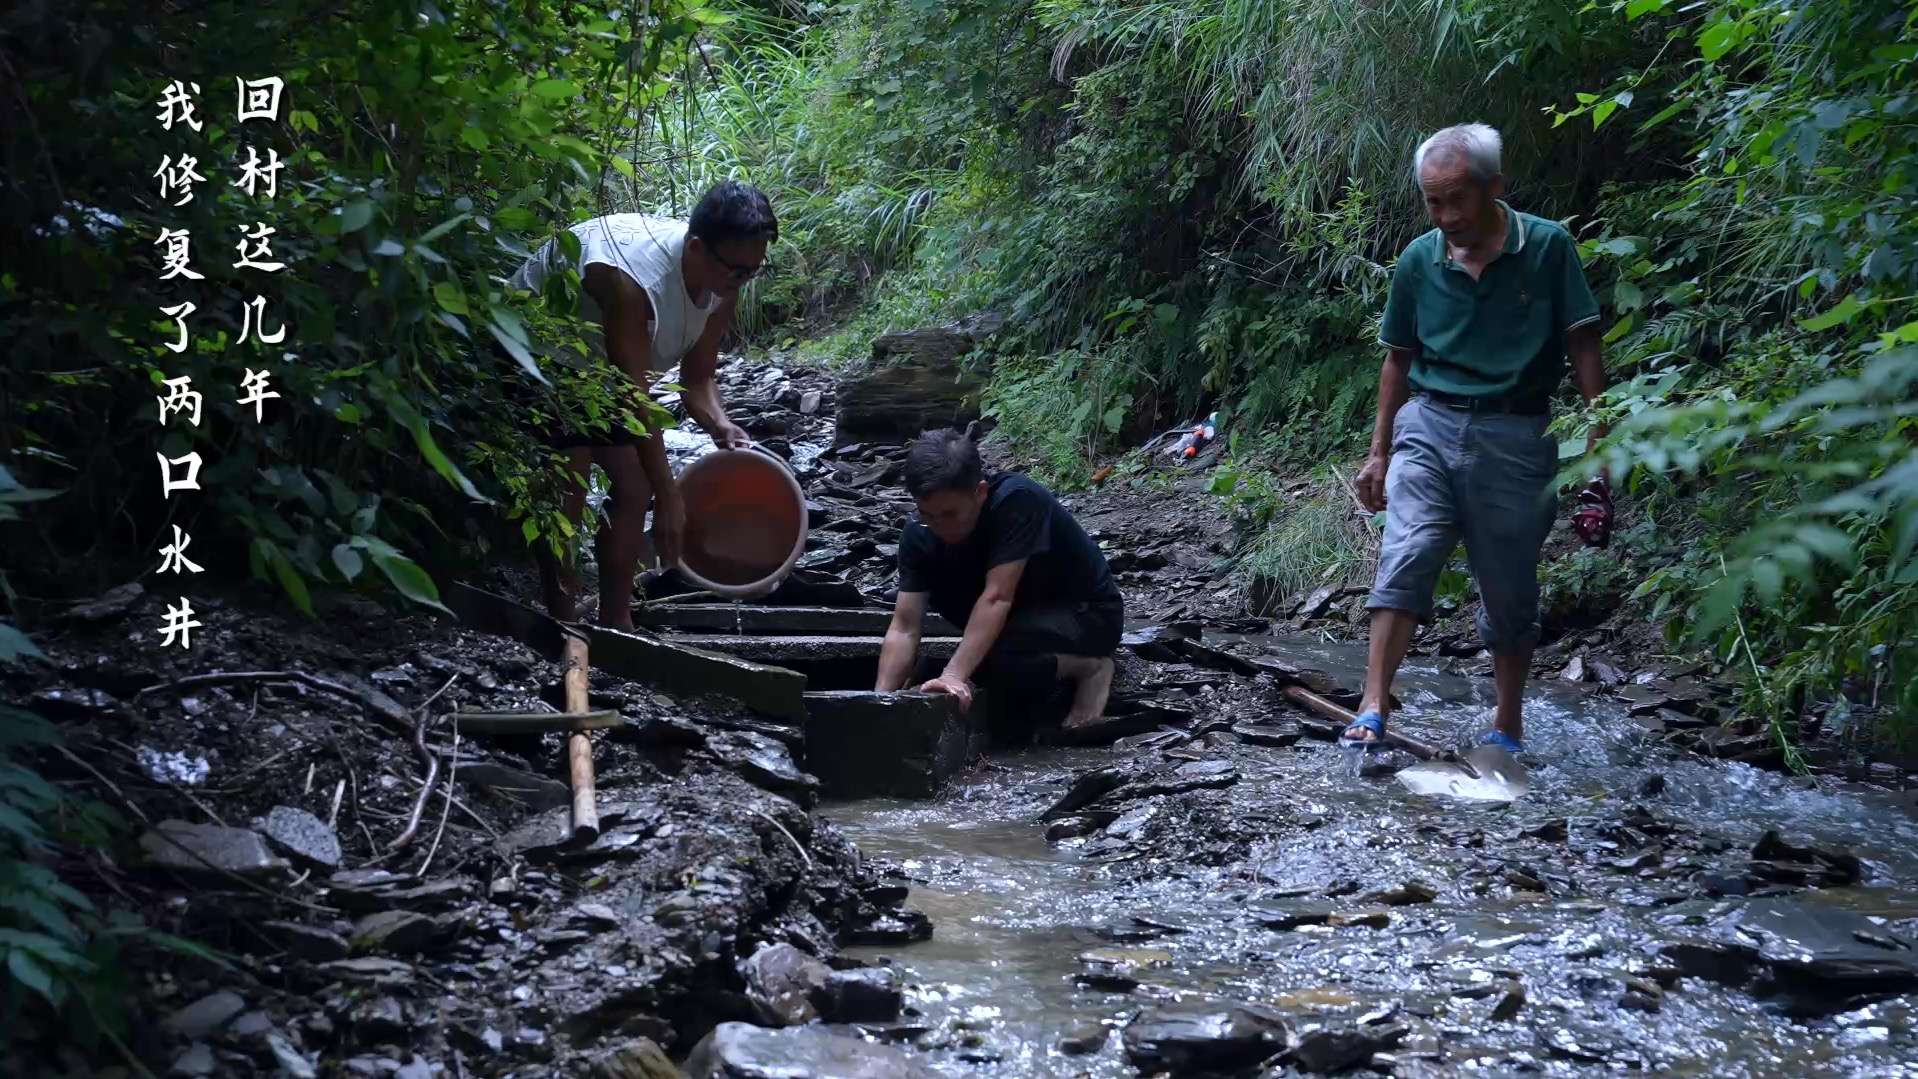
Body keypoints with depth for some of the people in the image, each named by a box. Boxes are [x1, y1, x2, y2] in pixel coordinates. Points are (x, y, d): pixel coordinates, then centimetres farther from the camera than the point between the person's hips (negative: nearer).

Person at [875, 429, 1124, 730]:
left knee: (994, 661, -32)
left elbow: (996, 597, -37)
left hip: (1088, 612, -7)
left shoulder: (1016, 501, -31)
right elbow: (904, 627, -18)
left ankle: (1091, 666, -4)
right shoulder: (920, 531, -15)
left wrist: (954, 675, -44)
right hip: (1026, 609, 7)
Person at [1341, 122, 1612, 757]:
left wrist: (1598, 440, -8)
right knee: (1407, 557, -19)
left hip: (1515, 436, -1)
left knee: (1510, 593, 7)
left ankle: (1508, 725, 23)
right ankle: (1373, 710, -22)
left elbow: (1583, 346, -3)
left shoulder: (1548, 247, -5)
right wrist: (1379, 453, 13)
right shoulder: (1419, 262, 3)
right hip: (1429, 425, 1)